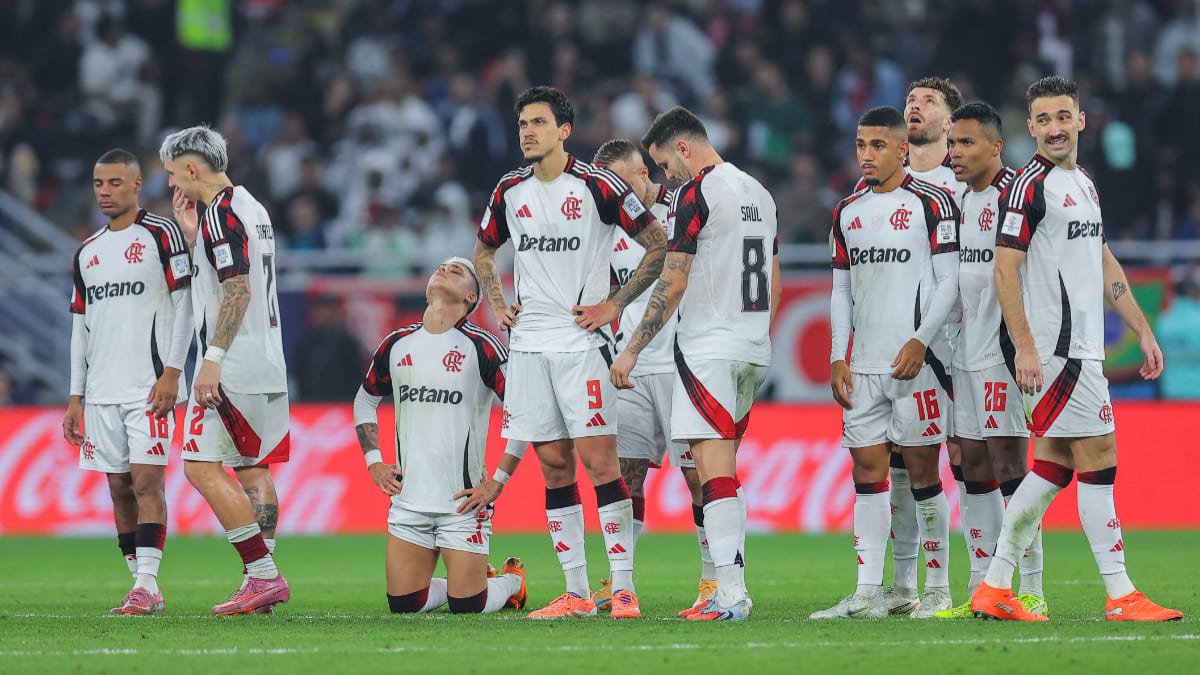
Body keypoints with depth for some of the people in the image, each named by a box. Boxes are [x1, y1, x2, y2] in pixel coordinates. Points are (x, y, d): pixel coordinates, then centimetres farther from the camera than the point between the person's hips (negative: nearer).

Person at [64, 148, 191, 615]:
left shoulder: (161, 235, -1)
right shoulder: (86, 253, 17)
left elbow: (183, 305, -6)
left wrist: (171, 372, -14)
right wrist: (76, 397, 15)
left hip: (149, 386, -6)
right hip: (102, 392, 6)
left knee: (147, 480, -13)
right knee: (120, 488, 4)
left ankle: (146, 585, -17)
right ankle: (145, 590, 8)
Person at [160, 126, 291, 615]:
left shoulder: (221, 212, -13)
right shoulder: (253, 208, 17)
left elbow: (238, 291, -21)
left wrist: (212, 359, -24)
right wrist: (191, 232, 21)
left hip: (232, 369, -10)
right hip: (266, 367, 10)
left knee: (203, 468, -8)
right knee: (253, 469, 12)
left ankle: (263, 574, -13)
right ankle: (263, 582, 10)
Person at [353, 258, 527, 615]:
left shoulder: (481, 347, -7)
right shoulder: (397, 344, 9)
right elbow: (364, 400, 25)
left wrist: (498, 481, -11)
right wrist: (373, 461, 12)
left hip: (463, 502, -5)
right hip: (408, 501, 5)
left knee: (468, 608, -6)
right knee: (403, 605, 0)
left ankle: (512, 582, 26)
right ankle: (469, 582, 28)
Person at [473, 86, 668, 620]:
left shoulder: (598, 186, -5)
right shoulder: (511, 191, 11)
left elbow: (659, 245, -1)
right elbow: (484, 251, 29)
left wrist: (614, 305, -5)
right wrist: (496, 305, 14)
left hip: (581, 341, -5)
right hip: (528, 344, 5)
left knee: (598, 460, -11)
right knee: (554, 466, 5)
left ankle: (623, 587, -10)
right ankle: (576, 592, 9)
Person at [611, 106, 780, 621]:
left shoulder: (698, 193, -10)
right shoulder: (759, 193, 16)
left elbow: (672, 284, -13)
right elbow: (773, 284, 22)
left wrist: (632, 350, -9)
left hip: (708, 347, -9)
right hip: (754, 348, 9)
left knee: (716, 470, -11)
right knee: (718, 467, 13)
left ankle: (732, 596, -17)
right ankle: (728, 589, 9)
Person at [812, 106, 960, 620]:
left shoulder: (931, 204, -3)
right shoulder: (848, 212, 15)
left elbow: (948, 282, -6)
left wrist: (920, 342, -15)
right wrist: (839, 355, 8)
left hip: (914, 361, -6)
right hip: (863, 365, 6)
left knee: (922, 471, -2)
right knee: (868, 472, 3)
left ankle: (938, 587, 5)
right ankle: (868, 593, 3)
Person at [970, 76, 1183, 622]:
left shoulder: (1084, 184, 18)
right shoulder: (1029, 185, -10)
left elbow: (1104, 264, 24)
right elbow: (1005, 269, -14)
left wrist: (1143, 330, 20)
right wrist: (1024, 347, -21)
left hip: (1080, 346, 9)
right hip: (1054, 348, -9)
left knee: (1054, 465, 7)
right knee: (1099, 456, -8)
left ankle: (995, 588, 10)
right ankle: (1120, 597, -6)